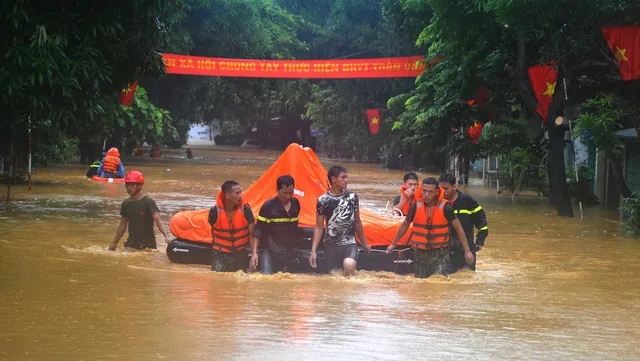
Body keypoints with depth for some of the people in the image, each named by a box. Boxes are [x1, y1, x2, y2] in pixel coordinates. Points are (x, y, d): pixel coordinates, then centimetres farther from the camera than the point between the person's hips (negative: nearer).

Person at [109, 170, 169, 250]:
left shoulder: (148, 202, -11)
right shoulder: (126, 204, 7)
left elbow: (158, 220, -20)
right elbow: (123, 225, 17)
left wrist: (166, 236, -36)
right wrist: (114, 243, 19)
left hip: (148, 244, -5)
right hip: (131, 243, 5)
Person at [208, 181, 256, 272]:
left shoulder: (245, 210, -11)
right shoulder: (215, 211, -12)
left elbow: (252, 234, -8)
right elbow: (213, 233, 4)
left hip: (241, 254, 1)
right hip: (220, 255, -1)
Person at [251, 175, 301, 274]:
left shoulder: (296, 204, 5)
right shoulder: (268, 206, -10)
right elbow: (258, 231, -8)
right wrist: (254, 253, -15)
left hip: (288, 254, 5)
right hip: (269, 252, -5)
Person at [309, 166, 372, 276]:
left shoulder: (352, 197, 2)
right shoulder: (323, 200, -4)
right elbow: (319, 227, 1)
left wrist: (364, 243, 20)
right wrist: (313, 251, -5)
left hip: (349, 242, 0)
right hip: (331, 244, 0)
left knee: (349, 265, -30)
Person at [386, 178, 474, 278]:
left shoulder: (445, 208, -10)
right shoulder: (416, 207, -3)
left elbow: (458, 228, -1)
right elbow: (405, 225, 13)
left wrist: (467, 251, -1)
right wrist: (393, 244, 21)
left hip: (440, 254, -3)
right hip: (420, 253, 3)